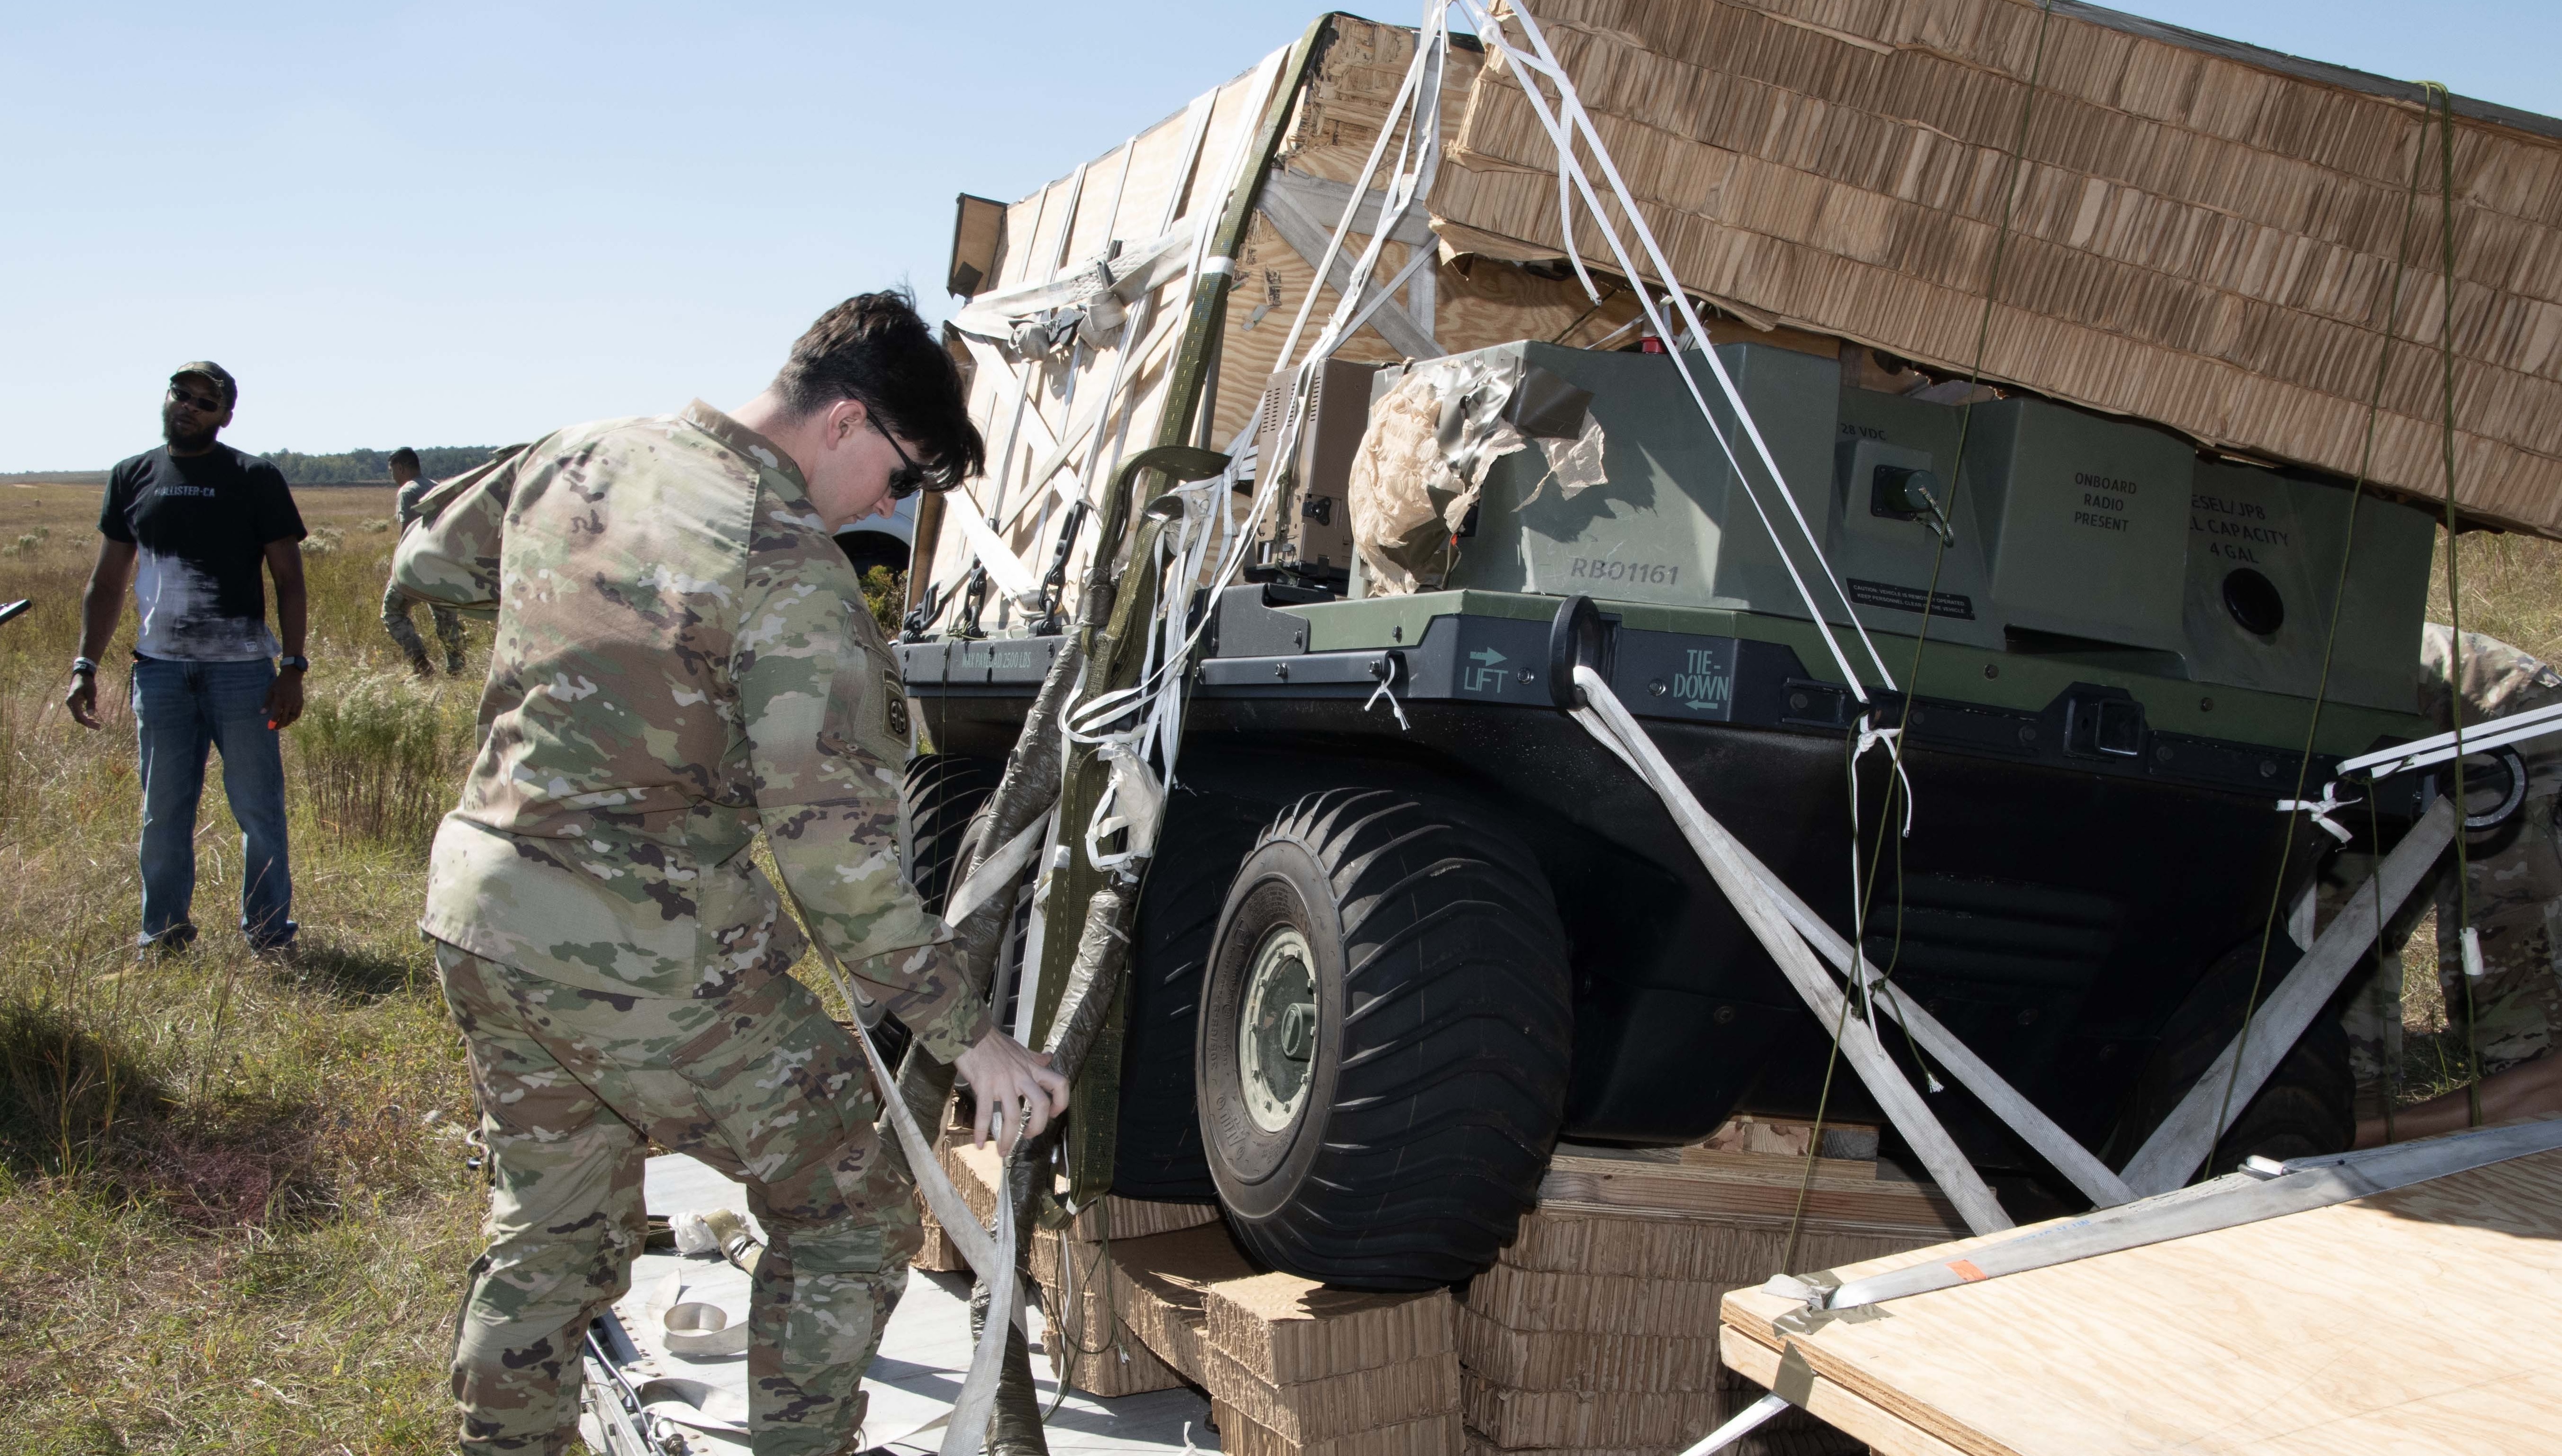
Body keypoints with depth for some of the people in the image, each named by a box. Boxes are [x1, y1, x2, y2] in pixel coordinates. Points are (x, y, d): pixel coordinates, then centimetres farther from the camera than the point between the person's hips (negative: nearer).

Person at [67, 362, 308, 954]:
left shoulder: (256, 479, 1)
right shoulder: (132, 478, 11)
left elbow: (289, 579, 0)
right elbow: (106, 583, 16)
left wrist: (292, 667, -8)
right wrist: (85, 666, 8)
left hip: (242, 667, -3)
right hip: (160, 667, 3)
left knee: (259, 809, 1)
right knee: (163, 814, 9)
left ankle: (270, 937, 11)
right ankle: (163, 936, 21)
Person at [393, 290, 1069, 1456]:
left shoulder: (575, 458, 6)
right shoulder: (791, 567, -17)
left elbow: (428, 561, 23)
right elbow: (834, 843, -21)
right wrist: (968, 1036, -17)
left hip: (475, 905, 8)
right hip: (646, 954, -8)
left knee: (550, 1230, 24)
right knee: (846, 1208, 8)